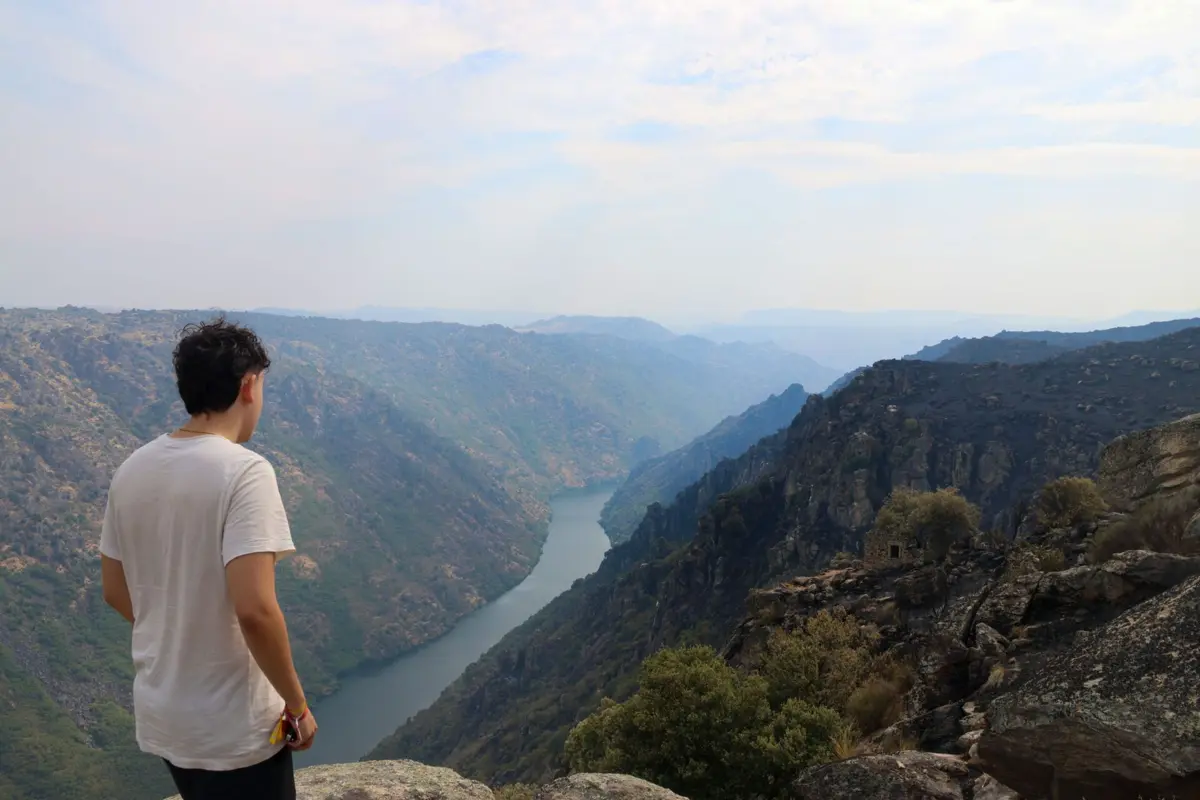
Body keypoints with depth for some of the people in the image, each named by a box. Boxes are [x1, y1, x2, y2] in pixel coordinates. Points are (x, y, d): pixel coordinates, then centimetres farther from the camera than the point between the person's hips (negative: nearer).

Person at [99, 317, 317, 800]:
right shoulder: (243, 471, -23)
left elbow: (115, 592, 8)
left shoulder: (132, 470, -1)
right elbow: (255, 610, -29)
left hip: (160, 717, 7)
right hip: (234, 728, -7)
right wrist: (297, 705, -15)